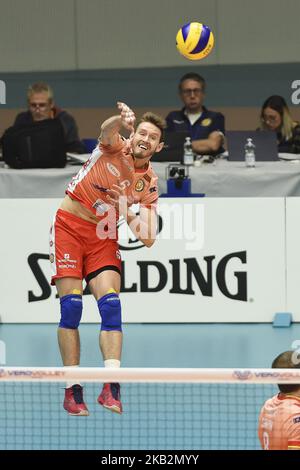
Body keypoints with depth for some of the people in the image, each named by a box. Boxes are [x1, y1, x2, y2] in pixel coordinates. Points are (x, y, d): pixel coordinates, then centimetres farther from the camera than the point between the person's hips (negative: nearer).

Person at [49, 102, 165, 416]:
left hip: (103, 237, 3)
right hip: (69, 226, -3)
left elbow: (147, 239, -1)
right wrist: (121, 120, -53)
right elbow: (107, 130, -31)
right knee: (71, 305, -11)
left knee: (111, 305, -14)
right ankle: (72, 389, -8)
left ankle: (111, 387, -20)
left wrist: (126, 210, -16)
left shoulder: (149, 184, 3)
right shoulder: (115, 148, -5)